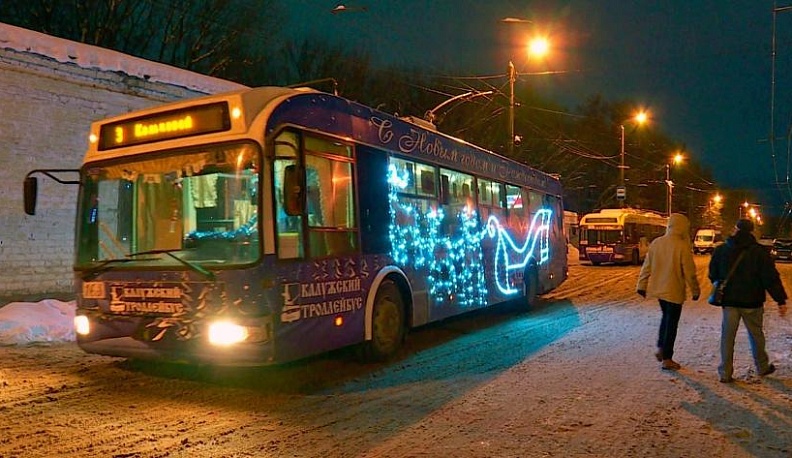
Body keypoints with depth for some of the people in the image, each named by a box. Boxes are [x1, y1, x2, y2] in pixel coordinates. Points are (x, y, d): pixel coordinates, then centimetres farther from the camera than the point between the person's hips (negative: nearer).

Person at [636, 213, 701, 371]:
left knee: (666, 317, 25)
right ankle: (666, 359, 10)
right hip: (674, 291, -5)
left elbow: (647, 267, 4)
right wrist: (695, 291, -1)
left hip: (658, 288, 6)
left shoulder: (656, 243, 0)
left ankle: (660, 348, 20)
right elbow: (689, 272, -13)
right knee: (671, 323, 4)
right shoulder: (682, 246, -17)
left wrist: (642, 285, 12)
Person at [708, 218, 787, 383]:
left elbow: (713, 276, 10)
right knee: (756, 334, 15)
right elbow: (771, 278, -10)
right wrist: (781, 300, -6)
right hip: (752, 302, -1)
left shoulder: (720, 251, 0)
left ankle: (725, 373, 4)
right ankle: (762, 367, 32)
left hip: (729, 301, 1)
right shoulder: (759, 252, -8)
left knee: (727, 337, 4)